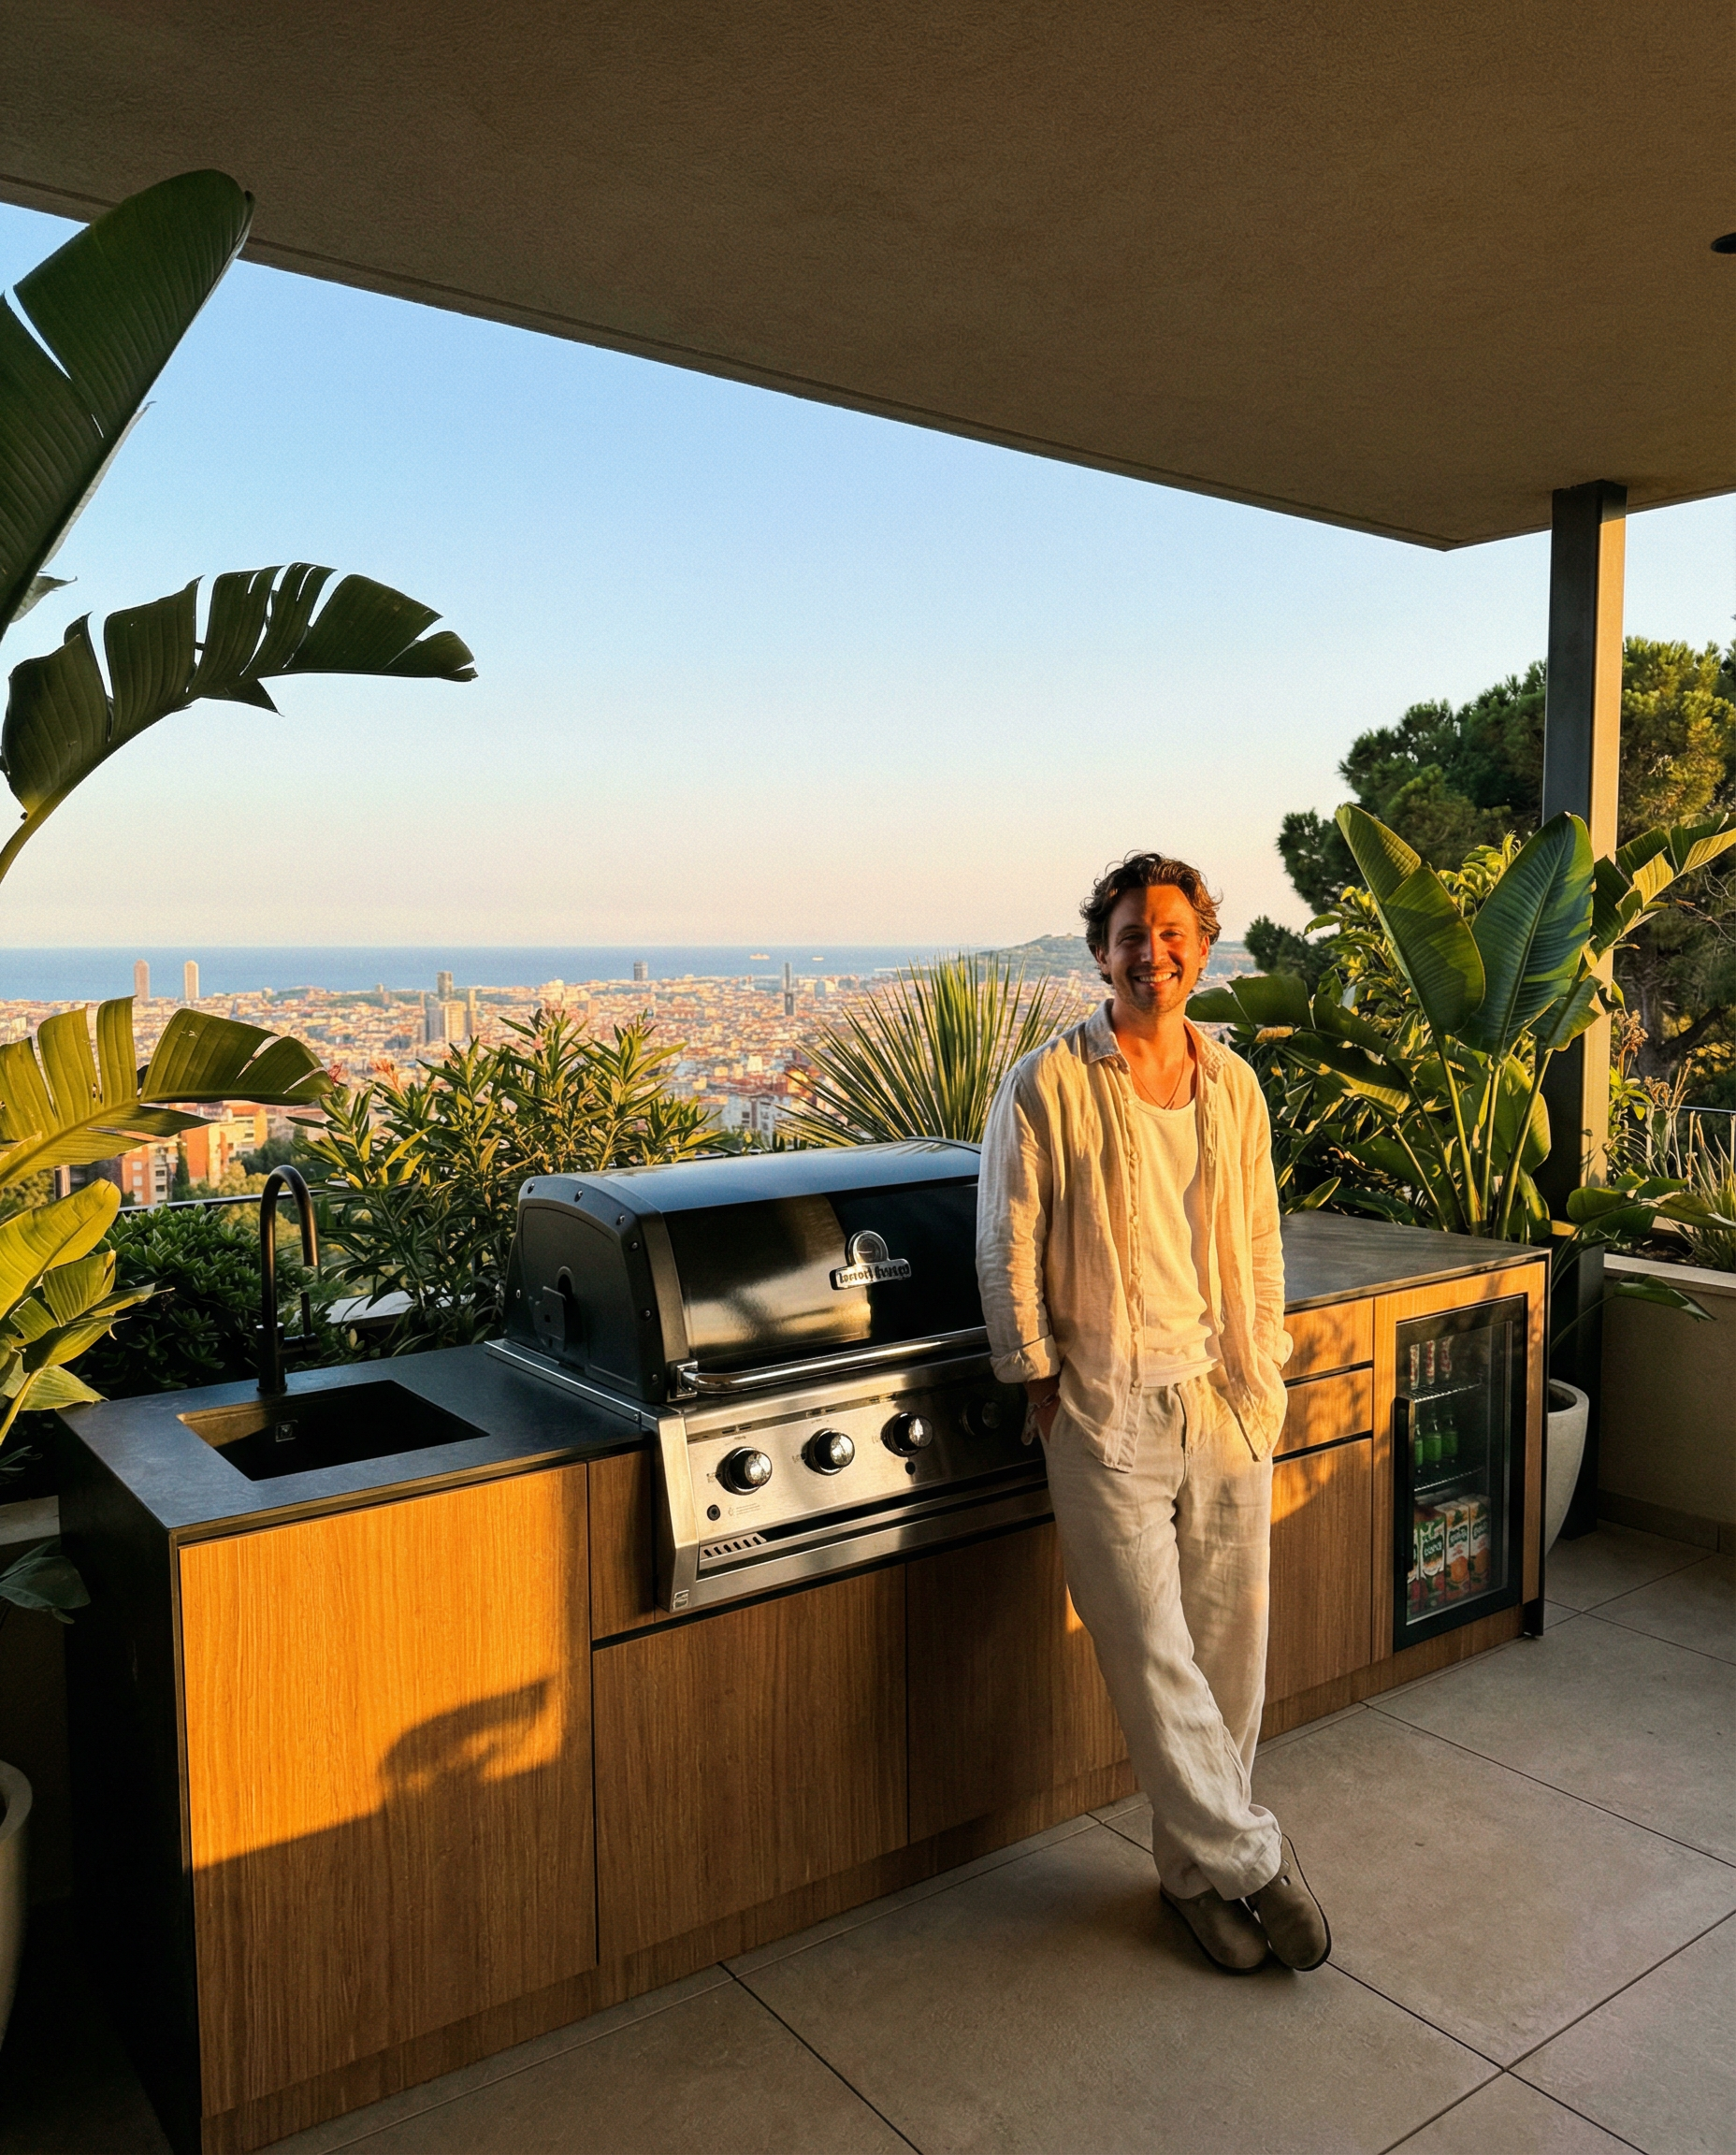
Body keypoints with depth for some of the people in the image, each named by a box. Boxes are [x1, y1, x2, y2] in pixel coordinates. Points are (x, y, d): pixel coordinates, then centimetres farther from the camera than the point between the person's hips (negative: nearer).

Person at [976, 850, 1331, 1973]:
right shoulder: (1048, 1085, -8)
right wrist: (1041, 1379, -3)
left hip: (1228, 1402, 5)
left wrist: (1262, 1369, 10)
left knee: (1231, 1643, 10)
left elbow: (1261, 1242, 14)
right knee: (1153, 1653, 0)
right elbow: (1008, 1250, -4)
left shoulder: (1234, 1084, 7)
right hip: (1109, 1410, -4)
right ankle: (1253, 1856, 19)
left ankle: (1201, 1866, 28)